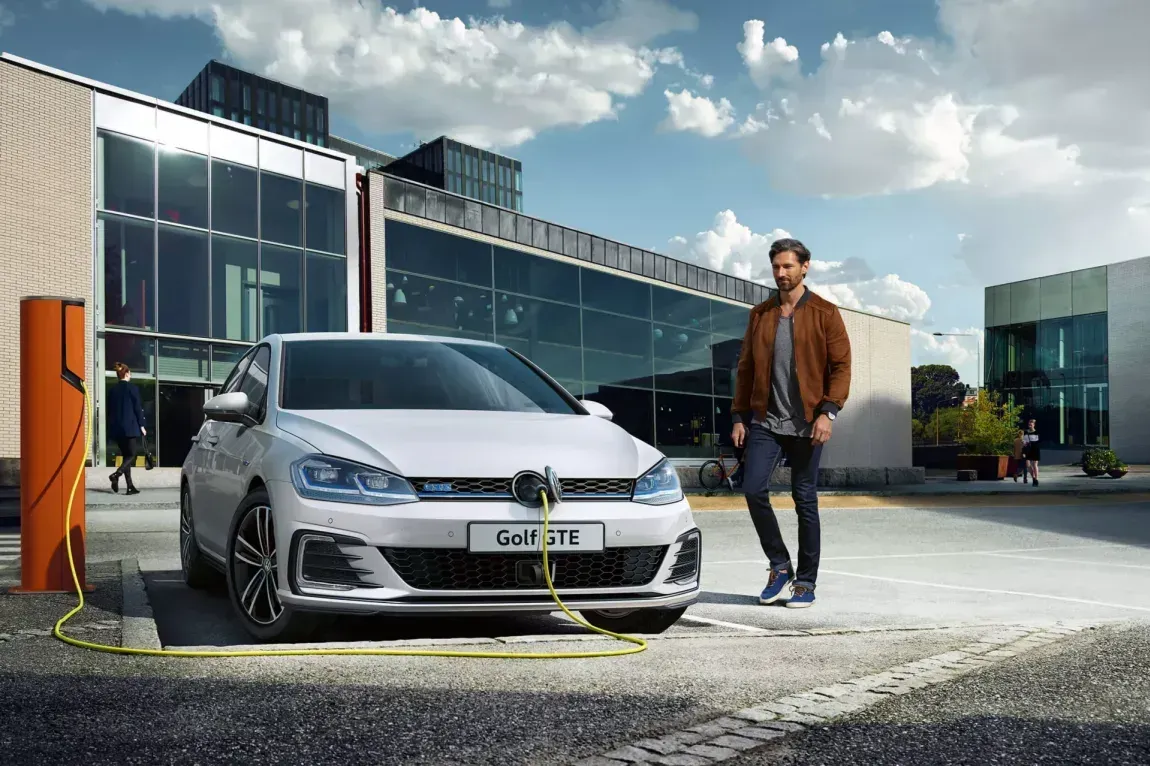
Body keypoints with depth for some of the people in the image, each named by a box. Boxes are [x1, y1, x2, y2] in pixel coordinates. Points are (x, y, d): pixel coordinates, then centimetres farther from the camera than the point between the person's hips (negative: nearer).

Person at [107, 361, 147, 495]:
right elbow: (137, 407, -8)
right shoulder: (132, 387, -5)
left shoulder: (112, 390, 10)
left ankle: (130, 486, 4)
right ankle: (116, 474, -23)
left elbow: (110, 410, 13)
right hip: (130, 427, -6)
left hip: (116, 428, 6)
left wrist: (112, 427, 18)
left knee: (126, 455, 9)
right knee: (132, 454, 1)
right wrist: (141, 425, -3)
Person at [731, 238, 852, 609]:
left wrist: (828, 411, -16)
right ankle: (780, 566, 9)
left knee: (805, 501, 3)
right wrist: (739, 415, 7)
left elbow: (841, 366, -4)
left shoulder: (825, 313, 1)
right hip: (765, 420, 3)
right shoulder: (760, 314, 11)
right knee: (754, 489, -10)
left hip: (806, 423, -3)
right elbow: (746, 367, 13)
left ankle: (806, 582, 15)